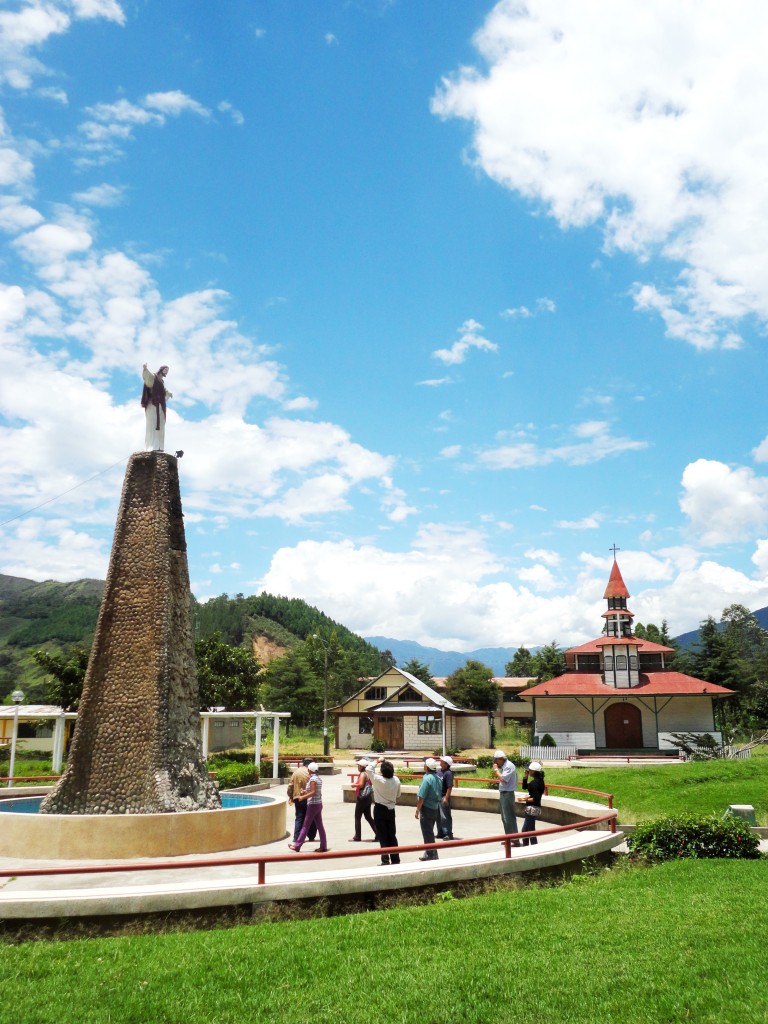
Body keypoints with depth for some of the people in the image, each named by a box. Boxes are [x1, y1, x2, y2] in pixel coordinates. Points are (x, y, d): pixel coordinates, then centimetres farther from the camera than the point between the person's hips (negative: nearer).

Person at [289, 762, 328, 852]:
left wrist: (303, 797, -18)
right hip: (319, 804, 8)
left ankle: (297, 845, 4)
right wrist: (306, 792, 13)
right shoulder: (319, 778, 9)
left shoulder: (312, 779, -16)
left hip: (313, 805, -8)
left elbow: (313, 792, -22)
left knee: (305, 826, -2)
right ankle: (323, 846, 10)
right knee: (320, 825, 10)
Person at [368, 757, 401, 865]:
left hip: (380, 809, -4)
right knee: (392, 835, 14)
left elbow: (369, 769, -10)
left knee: (382, 836, 3)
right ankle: (395, 860, 18)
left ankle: (385, 860, 3)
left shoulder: (379, 780, -20)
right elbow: (398, 794, 7)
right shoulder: (396, 780, -7)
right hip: (391, 810, 5)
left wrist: (377, 762, 0)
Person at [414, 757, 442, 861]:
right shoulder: (437, 778, 5)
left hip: (427, 808, -8)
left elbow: (421, 797, -20)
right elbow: (439, 794, 11)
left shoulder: (427, 779, -19)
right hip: (435, 808, 8)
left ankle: (431, 855, 7)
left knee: (427, 832, 2)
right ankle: (429, 853, 26)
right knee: (430, 832, 18)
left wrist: (417, 810, -13)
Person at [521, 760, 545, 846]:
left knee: (531, 831, -1)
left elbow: (536, 798, -24)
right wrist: (525, 776, 9)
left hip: (532, 809, -10)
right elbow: (525, 786, 21)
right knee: (524, 830, 18)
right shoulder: (539, 781, 10)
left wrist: (526, 799, -14)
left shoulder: (534, 783, -19)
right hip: (535, 808, 10)